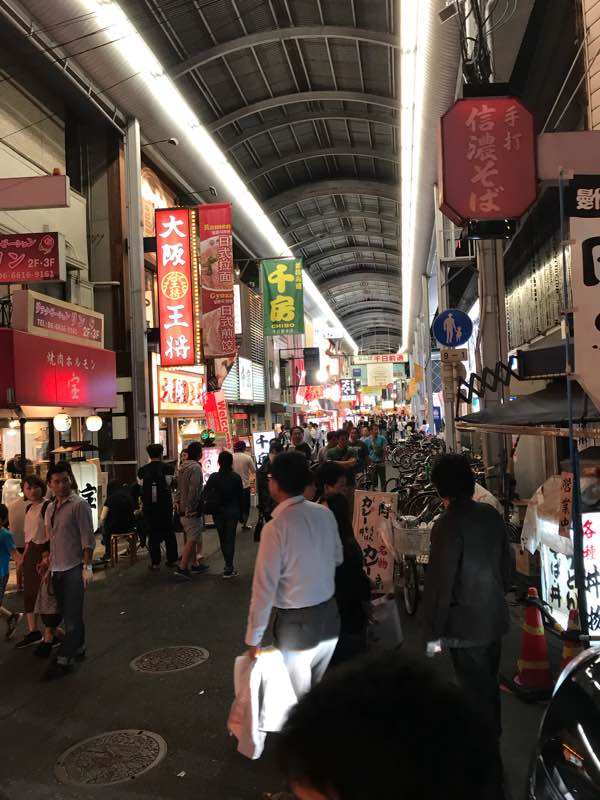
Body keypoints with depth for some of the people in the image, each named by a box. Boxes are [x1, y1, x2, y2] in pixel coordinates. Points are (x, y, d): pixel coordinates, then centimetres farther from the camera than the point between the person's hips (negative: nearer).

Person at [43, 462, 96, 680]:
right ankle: (78, 648, 29)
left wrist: (86, 566, -17)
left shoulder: (79, 504, -9)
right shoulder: (50, 509, 12)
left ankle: (64, 660, 2)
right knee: (67, 614, 15)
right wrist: (48, 562, 13)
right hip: (57, 569, 7)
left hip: (74, 568, -7)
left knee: (72, 615, -4)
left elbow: (88, 538, -12)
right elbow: (51, 539, 18)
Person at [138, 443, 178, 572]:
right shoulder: (168, 468, -7)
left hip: (149, 507, 0)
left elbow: (142, 485, -3)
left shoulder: (143, 470, -4)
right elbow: (168, 484, -6)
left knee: (153, 534, 7)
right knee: (169, 533, 13)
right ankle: (172, 559, 18)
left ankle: (155, 562, 7)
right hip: (166, 506, 0)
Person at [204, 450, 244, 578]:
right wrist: (241, 513, 7)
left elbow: (205, 494, -8)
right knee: (230, 538, 3)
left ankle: (228, 566, 24)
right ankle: (229, 569, 0)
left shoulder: (214, 477, -6)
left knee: (222, 538, 14)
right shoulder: (236, 477, -6)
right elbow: (240, 496, -2)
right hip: (233, 512, -1)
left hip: (218, 512, 1)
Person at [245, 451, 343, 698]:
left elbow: (264, 587, -18)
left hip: (297, 624, -5)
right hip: (329, 616, 6)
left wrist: (253, 638, -9)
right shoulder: (325, 514, -5)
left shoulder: (275, 528, -21)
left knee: (298, 697, 12)